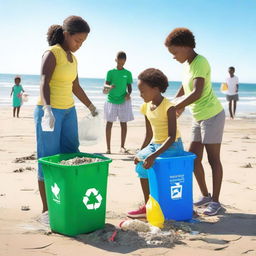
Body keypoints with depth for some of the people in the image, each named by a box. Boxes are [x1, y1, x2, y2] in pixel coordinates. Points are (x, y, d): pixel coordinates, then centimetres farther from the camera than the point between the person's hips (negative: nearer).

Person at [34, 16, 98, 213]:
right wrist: (47, 109, -39)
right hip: (49, 112, -8)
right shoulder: (52, 54, -11)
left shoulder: (73, 58, 12)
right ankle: (46, 209, 5)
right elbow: (44, 83, -24)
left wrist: (91, 107, 27)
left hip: (68, 111, 8)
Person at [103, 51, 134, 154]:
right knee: (109, 123, 0)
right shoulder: (110, 72, 3)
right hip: (111, 100, -1)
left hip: (123, 101, 1)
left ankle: (122, 147, 12)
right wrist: (109, 87, -26)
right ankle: (108, 147, 4)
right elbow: (106, 84, -3)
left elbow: (129, 87, 9)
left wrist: (128, 94, -12)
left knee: (123, 123, 3)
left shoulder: (128, 73, 5)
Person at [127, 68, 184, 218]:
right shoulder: (146, 107, 4)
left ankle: (148, 207, -7)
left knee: (143, 167, -20)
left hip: (171, 146, -8)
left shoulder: (168, 107, -19)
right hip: (155, 144, 8)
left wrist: (153, 155, -34)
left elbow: (172, 137, -26)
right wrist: (141, 153, 8)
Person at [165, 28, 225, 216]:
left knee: (213, 159, -2)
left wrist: (173, 108, -26)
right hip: (199, 118, 9)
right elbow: (183, 91, 19)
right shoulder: (187, 64, 10)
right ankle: (205, 196, 23)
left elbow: (197, 93, -28)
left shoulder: (200, 62, -17)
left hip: (212, 115, -9)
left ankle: (215, 201, 7)